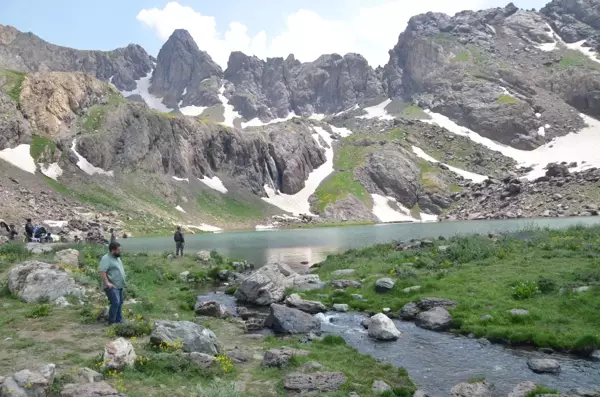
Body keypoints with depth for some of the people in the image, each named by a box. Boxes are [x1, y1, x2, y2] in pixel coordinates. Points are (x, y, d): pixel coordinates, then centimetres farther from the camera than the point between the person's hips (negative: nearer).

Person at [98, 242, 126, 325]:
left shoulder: (117, 257, 13)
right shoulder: (106, 259, -16)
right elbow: (101, 271, -25)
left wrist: (123, 282, 22)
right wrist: (107, 283, -28)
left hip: (119, 286, 10)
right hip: (112, 286, -9)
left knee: (120, 303, 14)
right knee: (115, 303, -16)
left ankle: (119, 321, 23)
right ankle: (111, 322, -7)